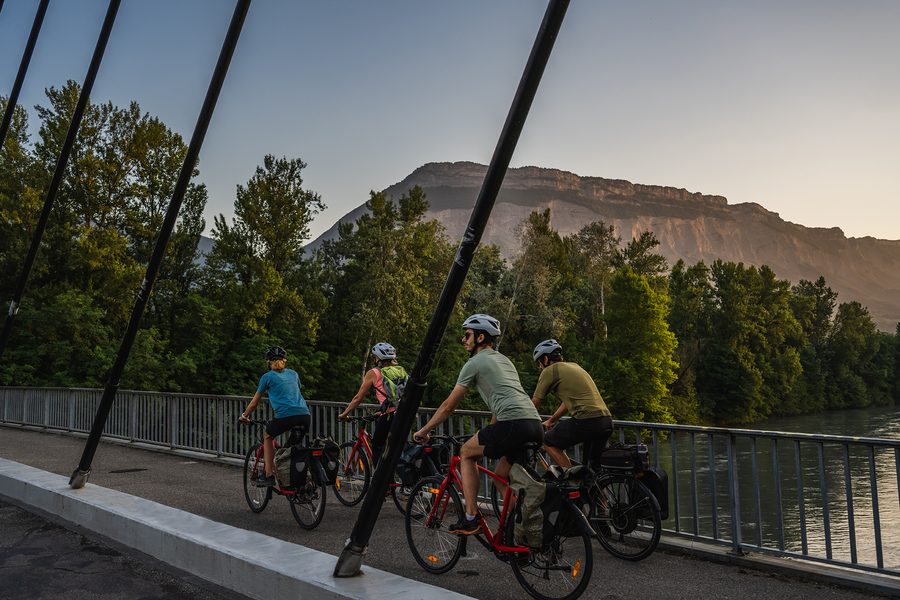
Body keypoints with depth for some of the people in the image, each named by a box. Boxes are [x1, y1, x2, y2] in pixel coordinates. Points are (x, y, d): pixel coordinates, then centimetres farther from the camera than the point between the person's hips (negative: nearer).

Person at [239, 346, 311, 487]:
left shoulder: (268, 377, 11)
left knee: (268, 437, 24)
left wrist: (244, 416, 36)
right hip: (304, 416, 4)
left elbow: (254, 402, 19)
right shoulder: (293, 374, 24)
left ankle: (269, 476, 17)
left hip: (285, 416, -4)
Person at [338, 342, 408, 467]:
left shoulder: (374, 373, 6)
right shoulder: (401, 370, 21)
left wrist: (344, 414, 21)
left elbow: (358, 398, 9)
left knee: (377, 448, 12)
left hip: (390, 416, -5)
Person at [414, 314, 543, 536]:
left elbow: (449, 406, 9)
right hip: (536, 427, 8)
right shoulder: (504, 360, 30)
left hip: (513, 424, -8)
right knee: (501, 475, 22)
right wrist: (487, 439, 44)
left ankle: (471, 518, 7)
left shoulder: (475, 363, 5)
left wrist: (423, 431, 21)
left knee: (466, 453, 12)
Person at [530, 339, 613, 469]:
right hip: (607, 420, 8)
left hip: (586, 421, -8)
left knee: (549, 442, 11)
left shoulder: (549, 371, 1)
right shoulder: (574, 366, 26)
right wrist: (549, 421, 41)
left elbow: (534, 403, 8)